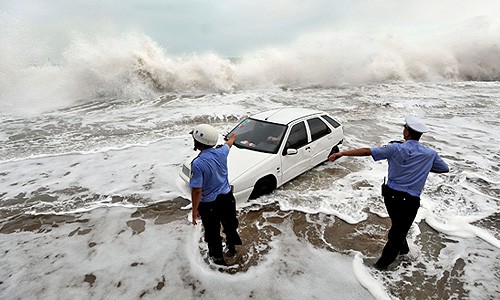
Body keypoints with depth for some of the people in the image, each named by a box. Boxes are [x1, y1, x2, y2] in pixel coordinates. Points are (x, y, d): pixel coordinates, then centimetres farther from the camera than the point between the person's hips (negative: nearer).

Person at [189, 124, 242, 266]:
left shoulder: (198, 164, -28)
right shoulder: (221, 152, -12)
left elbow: (197, 190, -24)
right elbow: (228, 144, 13)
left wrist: (195, 210, -11)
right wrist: (232, 138, 36)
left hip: (209, 204, -5)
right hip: (227, 197, 6)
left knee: (213, 232, 19)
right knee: (230, 224, 27)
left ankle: (218, 257, 40)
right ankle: (232, 248, 51)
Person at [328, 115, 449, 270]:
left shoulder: (396, 148, -12)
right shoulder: (430, 154, -4)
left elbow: (367, 151, -20)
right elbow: (445, 169, 15)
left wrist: (341, 153, -20)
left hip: (391, 195, 0)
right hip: (410, 200, 0)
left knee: (397, 225, 27)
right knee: (399, 230, 15)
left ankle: (402, 247, 50)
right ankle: (383, 262, 25)